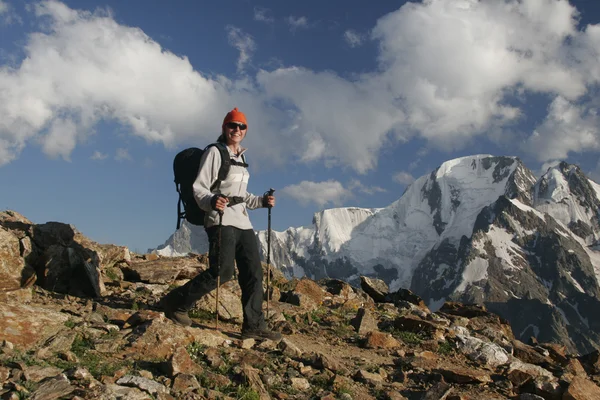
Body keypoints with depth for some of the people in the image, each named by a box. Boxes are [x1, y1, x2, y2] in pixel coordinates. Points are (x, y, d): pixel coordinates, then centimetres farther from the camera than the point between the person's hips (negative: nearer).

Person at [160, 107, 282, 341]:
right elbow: (199, 188, -10)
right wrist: (211, 201, -30)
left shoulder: (240, 158, 21)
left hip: (243, 222, 8)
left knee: (253, 273, 2)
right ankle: (176, 304, 1)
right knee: (222, 272, -16)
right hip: (221, 220, -8)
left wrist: (262, 201, 13)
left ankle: (254, 326, 8)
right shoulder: (214, 152, -3)